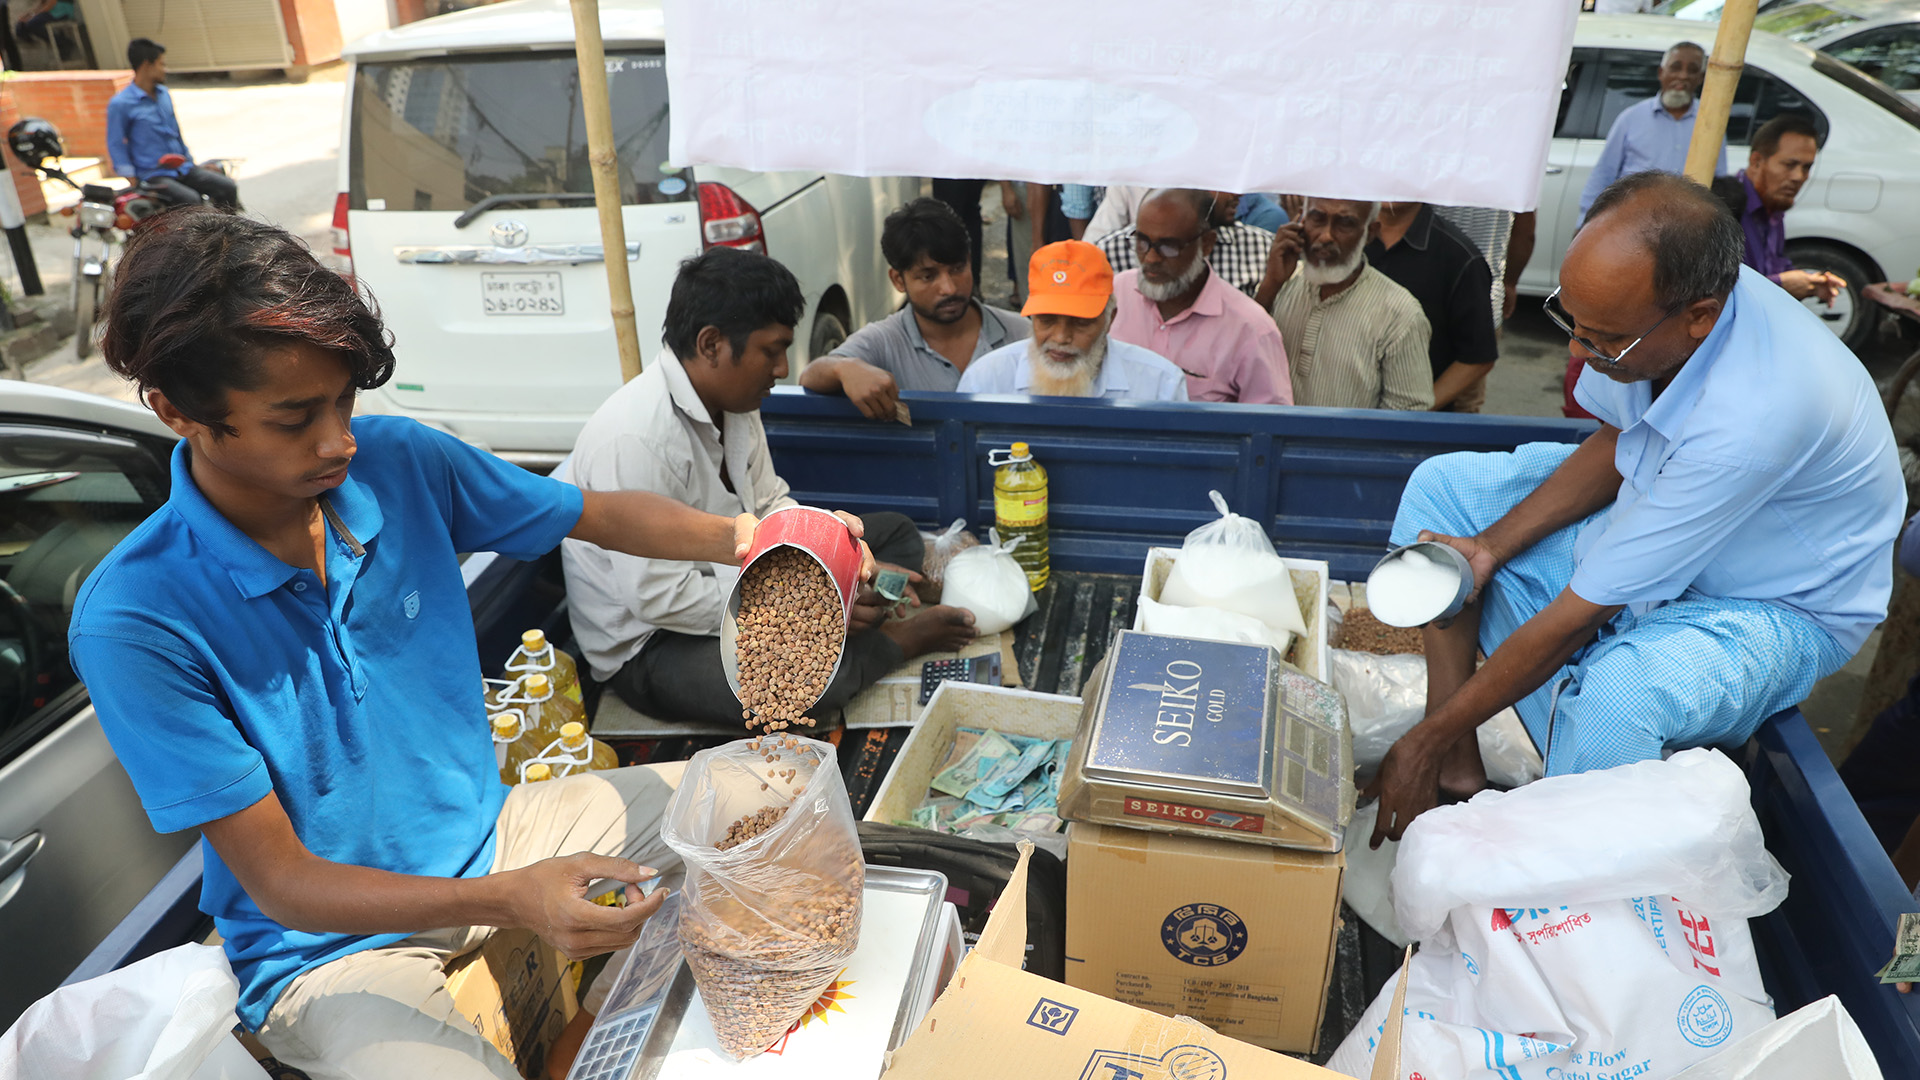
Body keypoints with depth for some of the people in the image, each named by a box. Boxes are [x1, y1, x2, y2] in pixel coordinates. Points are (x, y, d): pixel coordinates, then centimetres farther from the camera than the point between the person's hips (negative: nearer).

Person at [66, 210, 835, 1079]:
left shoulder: (399, 462, -10)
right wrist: (507, 900, -37)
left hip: (487, 832, 5)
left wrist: (737, 536, -19)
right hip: (328, 945, -4)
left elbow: (599, 514, 2)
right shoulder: (134, 623, -22)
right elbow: (279, 881, -21)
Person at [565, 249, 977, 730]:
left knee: (895, 533, 12)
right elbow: (660, 597, -29)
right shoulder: (634, 439, -28)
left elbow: (770, 506, 10)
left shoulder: (734, 402, 1)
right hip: (649, 645, -9)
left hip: (733, 589, 9)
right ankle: (897, 640, -7)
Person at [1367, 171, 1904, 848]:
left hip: (1780, 606, -8)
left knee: (1617, 692, -40)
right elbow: (1614, 442, 2)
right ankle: (1458, 765, -5)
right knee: (1439, 484, -2)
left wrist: (1427, 740, -25)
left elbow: (1578, 614, -34)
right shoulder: (1649, 299, -19)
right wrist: (1489, 547, -12)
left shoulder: (1753, 415, -39)